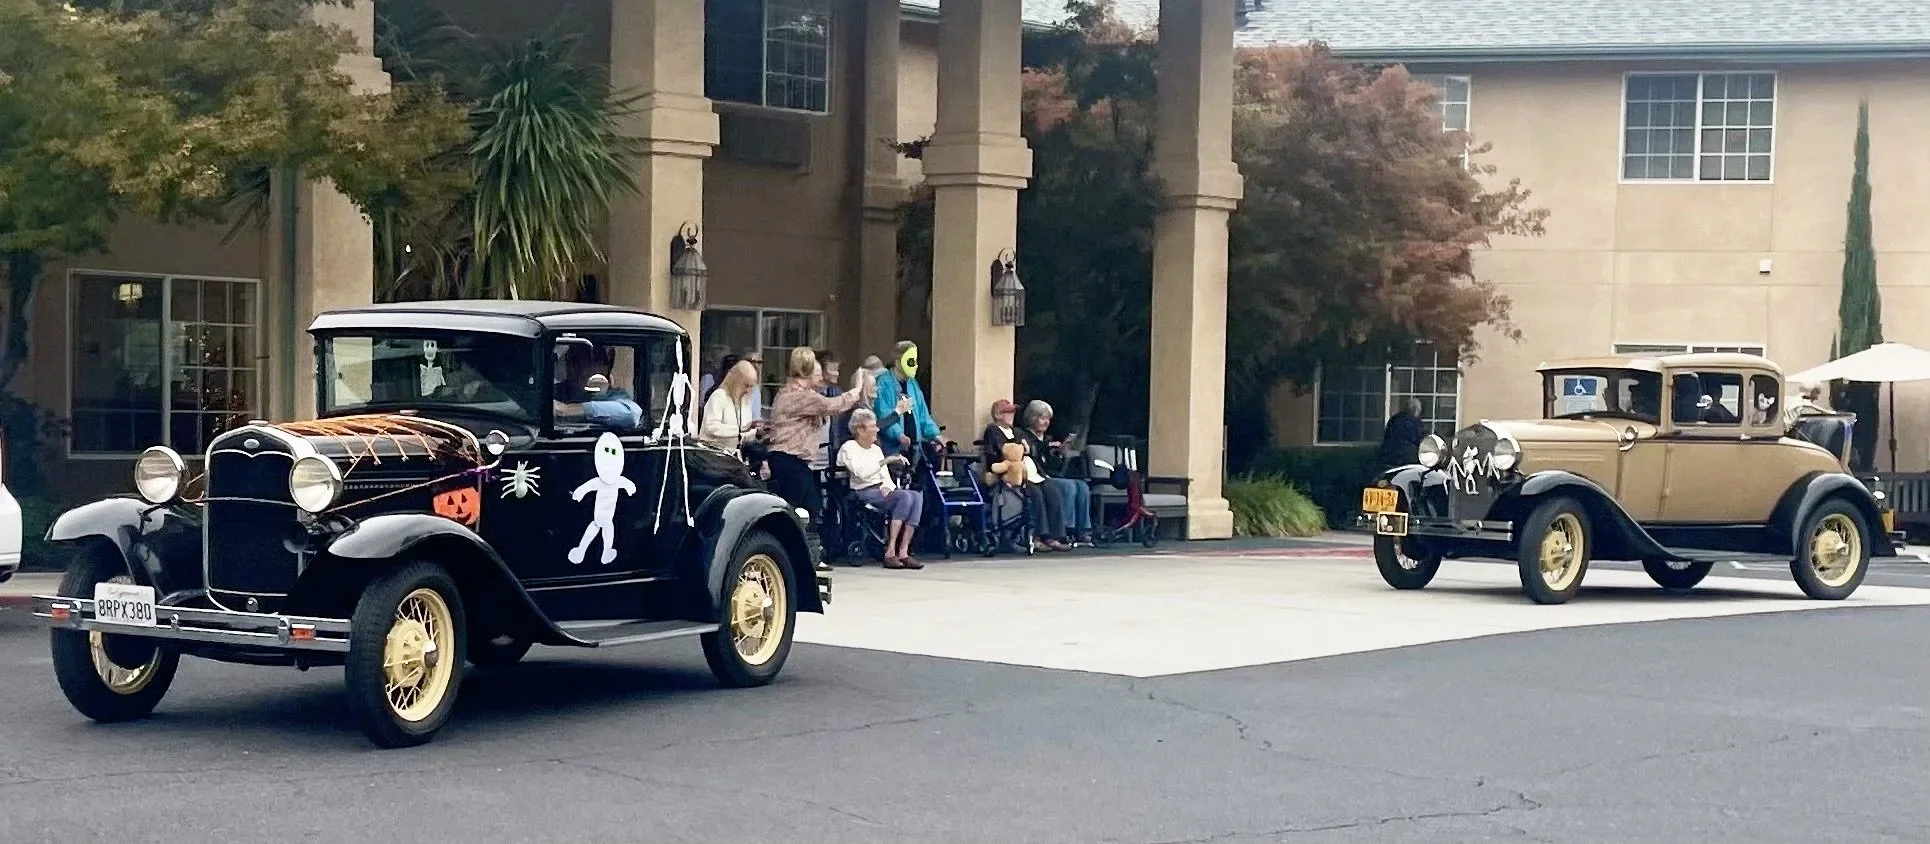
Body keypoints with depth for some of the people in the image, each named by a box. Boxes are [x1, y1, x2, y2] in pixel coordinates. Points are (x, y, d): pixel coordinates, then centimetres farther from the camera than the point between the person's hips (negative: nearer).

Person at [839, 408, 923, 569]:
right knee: (904, 496, -31)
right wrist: (885, 461, -24)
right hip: (863, 493, -7)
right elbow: (861, 473, -19)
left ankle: (903, 552, -30)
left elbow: (886, 477, 16)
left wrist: (887, 487, -7)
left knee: (916, 497, -22)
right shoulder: (848, 448, -1)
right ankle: (890, 553, -33)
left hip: (882, 491, 7)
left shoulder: (876, 449, 23)